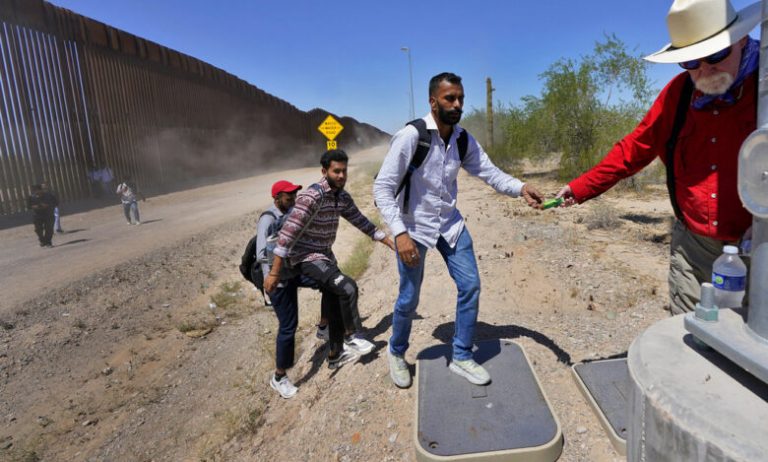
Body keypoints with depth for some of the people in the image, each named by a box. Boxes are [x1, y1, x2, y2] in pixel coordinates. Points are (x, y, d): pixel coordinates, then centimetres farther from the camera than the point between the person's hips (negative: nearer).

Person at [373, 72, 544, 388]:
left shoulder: (464, 140, -2)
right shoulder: (411, 136, -21)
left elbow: (490, 173, -2)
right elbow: (382, 187, -21)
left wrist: (521, 188, -23)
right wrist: (399, 233, -28)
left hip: (450, 223, 6)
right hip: (414, 227, -5)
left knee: (471, 286, 3)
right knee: (409, 298, 4)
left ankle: (461, 357, 23)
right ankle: (397, 353, 34)